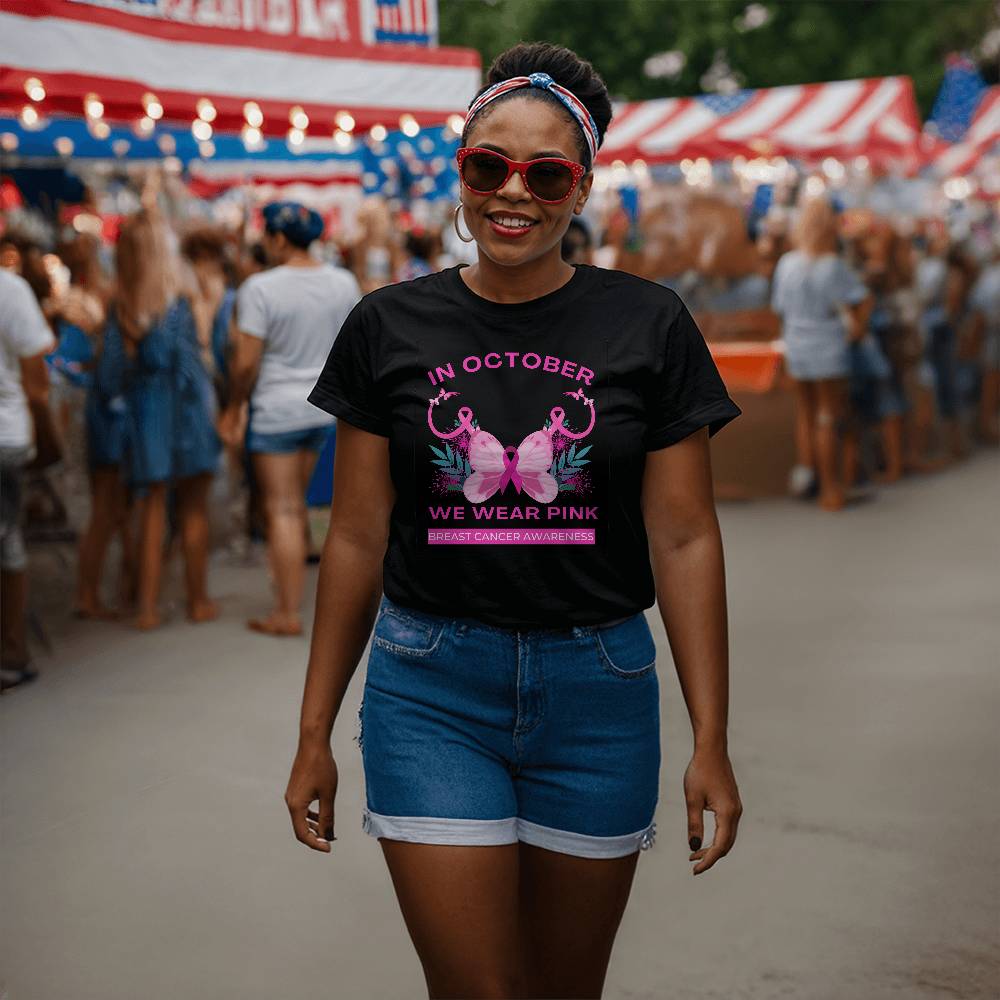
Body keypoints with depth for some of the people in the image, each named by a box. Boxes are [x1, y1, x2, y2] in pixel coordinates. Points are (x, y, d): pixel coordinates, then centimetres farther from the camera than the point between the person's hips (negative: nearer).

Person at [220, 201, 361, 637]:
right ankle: (290, 588, 30)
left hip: (276, 410, -6)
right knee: (296, 502, 21)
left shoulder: (260, 288, -16)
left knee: (282, 509, 0)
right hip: (324, 408, 6)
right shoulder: (344, 282, 1)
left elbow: (246, 362, -16)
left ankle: (288, 614, 3)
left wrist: (233, 408, -2)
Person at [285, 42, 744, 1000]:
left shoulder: (647, 326, -2)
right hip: (431, 692, 0)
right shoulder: (388, 328, 0)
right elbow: (357, 538, 3)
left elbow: (684, 538, -2)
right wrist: (314, 731, 4)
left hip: (599, 688, 1)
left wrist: (711, 739, -5)